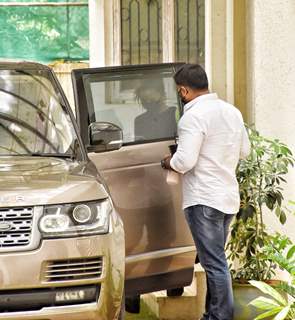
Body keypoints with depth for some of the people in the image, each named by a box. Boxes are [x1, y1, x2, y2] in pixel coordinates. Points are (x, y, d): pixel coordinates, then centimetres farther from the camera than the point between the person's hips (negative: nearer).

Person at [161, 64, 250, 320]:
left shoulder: (193, 117, -17)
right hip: (229, 196, 9)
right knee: (215, 259, 17)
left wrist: (169, 162, -3)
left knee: (214, 262, -5)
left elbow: (185, 161, -23)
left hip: (204, 200, -9)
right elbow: (244, 150, 19)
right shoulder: (232, 111, 9)